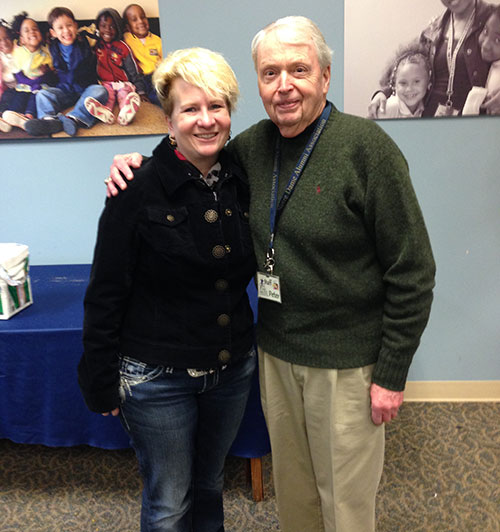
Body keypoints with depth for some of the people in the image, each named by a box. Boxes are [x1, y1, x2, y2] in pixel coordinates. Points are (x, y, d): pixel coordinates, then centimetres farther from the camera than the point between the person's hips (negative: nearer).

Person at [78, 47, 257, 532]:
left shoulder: (241, 182, -1)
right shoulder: (139, 190, -16)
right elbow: (105, 295, -11)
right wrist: (101, 383, -8)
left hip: (232, 369, 5)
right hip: (159, 378, -4)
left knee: (209, 484, 24)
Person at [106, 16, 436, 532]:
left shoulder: (366, 146, -16)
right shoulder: (252, 145, 0)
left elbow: (412, 272, -14)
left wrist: (391, 374, -12)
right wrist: (138, 166, -2)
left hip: (347, 363, -4)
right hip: (275, 352, 5)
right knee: (291, 483, 24)